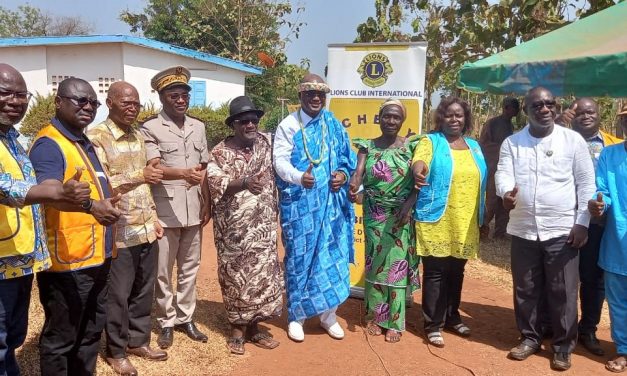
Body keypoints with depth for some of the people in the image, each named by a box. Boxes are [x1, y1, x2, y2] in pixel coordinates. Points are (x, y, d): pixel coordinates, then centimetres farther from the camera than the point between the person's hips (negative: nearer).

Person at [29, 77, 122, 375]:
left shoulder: (86, 144, 15)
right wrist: (91, 206, -47)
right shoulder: (49, 144, -14)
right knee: (60, 338, 6)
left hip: (97, 258, 9)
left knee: (91, 332, 21)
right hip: (68, 262, -9)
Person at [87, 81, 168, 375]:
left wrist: (153, 218, 15)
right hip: (118, 233, -6)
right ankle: (116, 351, 25)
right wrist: (139, 175, -16)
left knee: (143, 290, 16)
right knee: (117, 295, 8)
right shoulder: (96, 136, -10)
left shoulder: (138, 136, 12)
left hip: (145, 229, 6)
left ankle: (138, 341, 33)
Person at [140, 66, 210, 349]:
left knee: (190, 267, 13)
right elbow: (154, 168, -17)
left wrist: (207, 203, 9)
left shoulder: (198, 127, 11)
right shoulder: (150, 129, -6)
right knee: (163, 270, 5)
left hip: (193, 210, 5)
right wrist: (183, 173, -35)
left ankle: (185, 318, 27)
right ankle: (166, 322, 21)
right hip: (164, 211, -5)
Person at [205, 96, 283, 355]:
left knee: (263, 272, 7)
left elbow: (275, 173, 17)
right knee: (235, 275, 5)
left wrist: (275, 208, 11)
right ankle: (237, 328, 21)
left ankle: (253, 326, 23)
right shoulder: (220, 152, -6)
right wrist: (244, 183, -30)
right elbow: (216, 185, -16)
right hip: (233, 225, -3)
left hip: (263, 223, 4)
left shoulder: (267, 142, 5)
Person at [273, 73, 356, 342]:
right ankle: (296, 316, 19)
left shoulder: (334, 125, 9)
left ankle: (328, 314, 24)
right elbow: (280, 161, -10)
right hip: (300, 205, -3)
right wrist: (299, 177, -29)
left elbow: (347, 158, 12)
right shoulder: (288, 126, 0)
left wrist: (343, 174, -10)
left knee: (331, 255, 8)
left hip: (331, 204, 3)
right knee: (299, 257, 3)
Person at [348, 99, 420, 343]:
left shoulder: (411, 146, 0)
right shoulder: (368, 147, 2)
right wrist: (352, 190, -34)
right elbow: (358, 172, -12)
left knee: (397, 265, 3)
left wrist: (408, 204, -17)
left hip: (401, 215, -1)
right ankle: (375, 316, 22)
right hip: (374, 215, 1)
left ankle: (394, 321, 14)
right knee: (375, 264, 8)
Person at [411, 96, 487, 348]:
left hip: (465, 223, 5)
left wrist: (482, 217, 19)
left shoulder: (474, 146, 14)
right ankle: (433, 325, 10)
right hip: (436, 221, -5)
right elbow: (420, 159, -24)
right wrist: (418, 171, -48)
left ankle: (452, 317, 31)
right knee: (435, 272, 0)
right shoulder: (431, 141, -2)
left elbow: (481, 182, 19)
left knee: (456, 272, 16)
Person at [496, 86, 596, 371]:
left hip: (562, 230, -2)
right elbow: (503, 174, -5)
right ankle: (530, 337, 30)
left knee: (562, 292, 5)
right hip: (523, 230, 2)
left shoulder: (573, 140, 0)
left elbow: (586, 183, 0)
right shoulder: (512, 142, 4)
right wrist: (506, 192, -29)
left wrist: (582, 222, -7)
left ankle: (563, 346, 22)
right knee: (525, 289, 12)